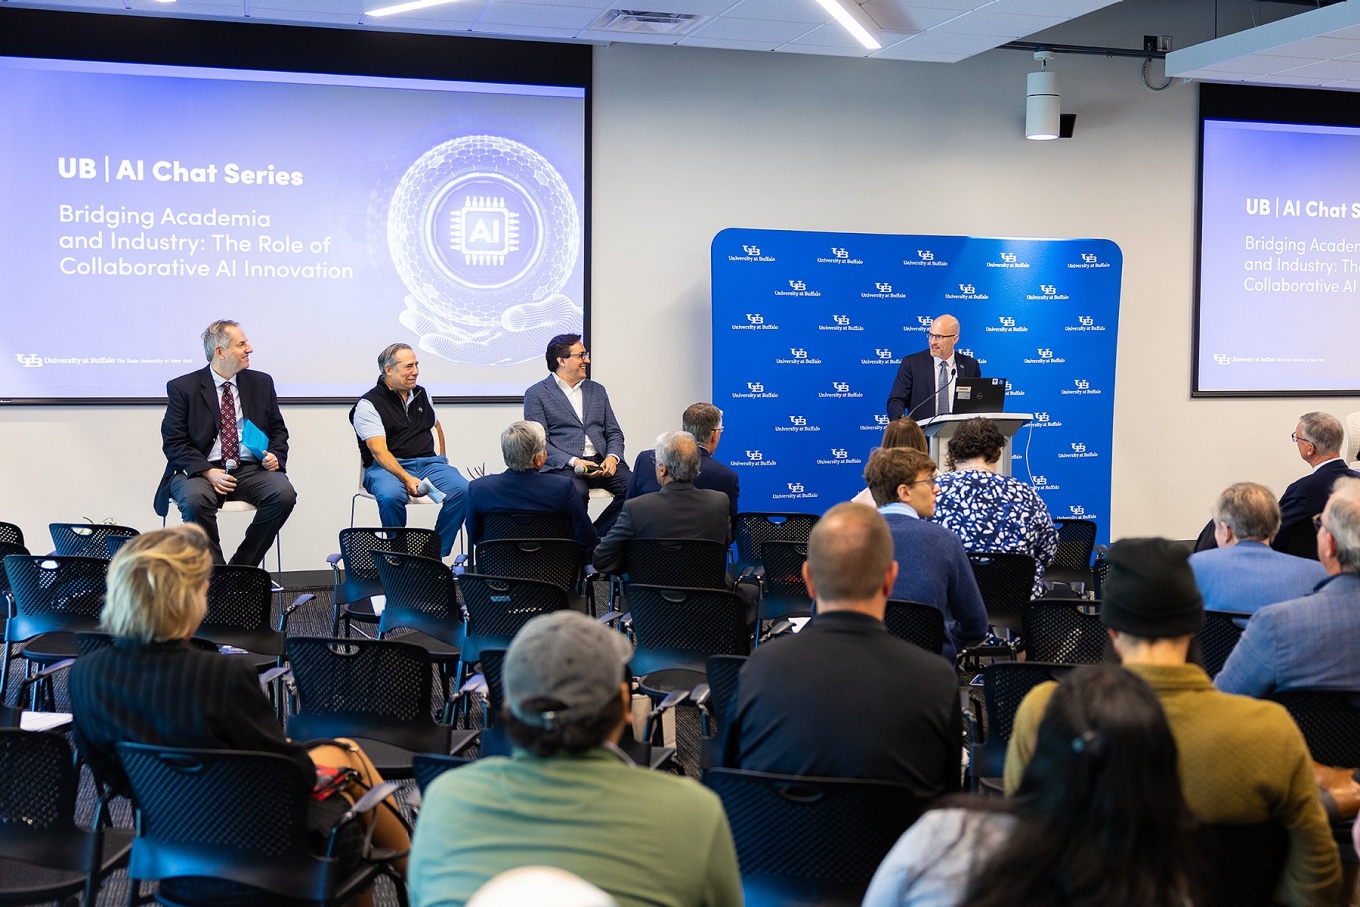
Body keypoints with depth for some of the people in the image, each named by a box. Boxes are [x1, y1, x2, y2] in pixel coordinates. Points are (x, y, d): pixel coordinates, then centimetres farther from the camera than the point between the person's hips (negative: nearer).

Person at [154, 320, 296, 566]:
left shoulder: (261, 383, 13)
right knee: (195, 499, -36)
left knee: (284, 494, -27)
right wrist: (208, 472, -18)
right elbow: (174, 442, -2)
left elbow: (278, 430, 19)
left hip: (251, 469, 3)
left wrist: (276, 456, -5)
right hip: (201, 471, -3)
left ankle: (242, 568, -14)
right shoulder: (183, 388, 2)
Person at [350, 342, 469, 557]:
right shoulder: (368, 404, -3)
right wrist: (406, 479, -28)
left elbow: (436, 427, 35)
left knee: (463, 490, -25)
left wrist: (441, 459, 18)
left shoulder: (422, 395, 18)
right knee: (391, 496, -40)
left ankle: (436, 553, -17)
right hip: (387, 467, -5)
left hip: (427, 462, 5)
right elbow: (379, 451, -15)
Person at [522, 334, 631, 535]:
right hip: (562, 466, -5)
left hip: (601, 463, 5)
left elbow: (614, 432, 20)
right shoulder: (536, 394, 6)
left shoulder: (597, 390, 23)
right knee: (577, 492, -37)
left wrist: (613, 457, -4)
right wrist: (573, 462, -17)